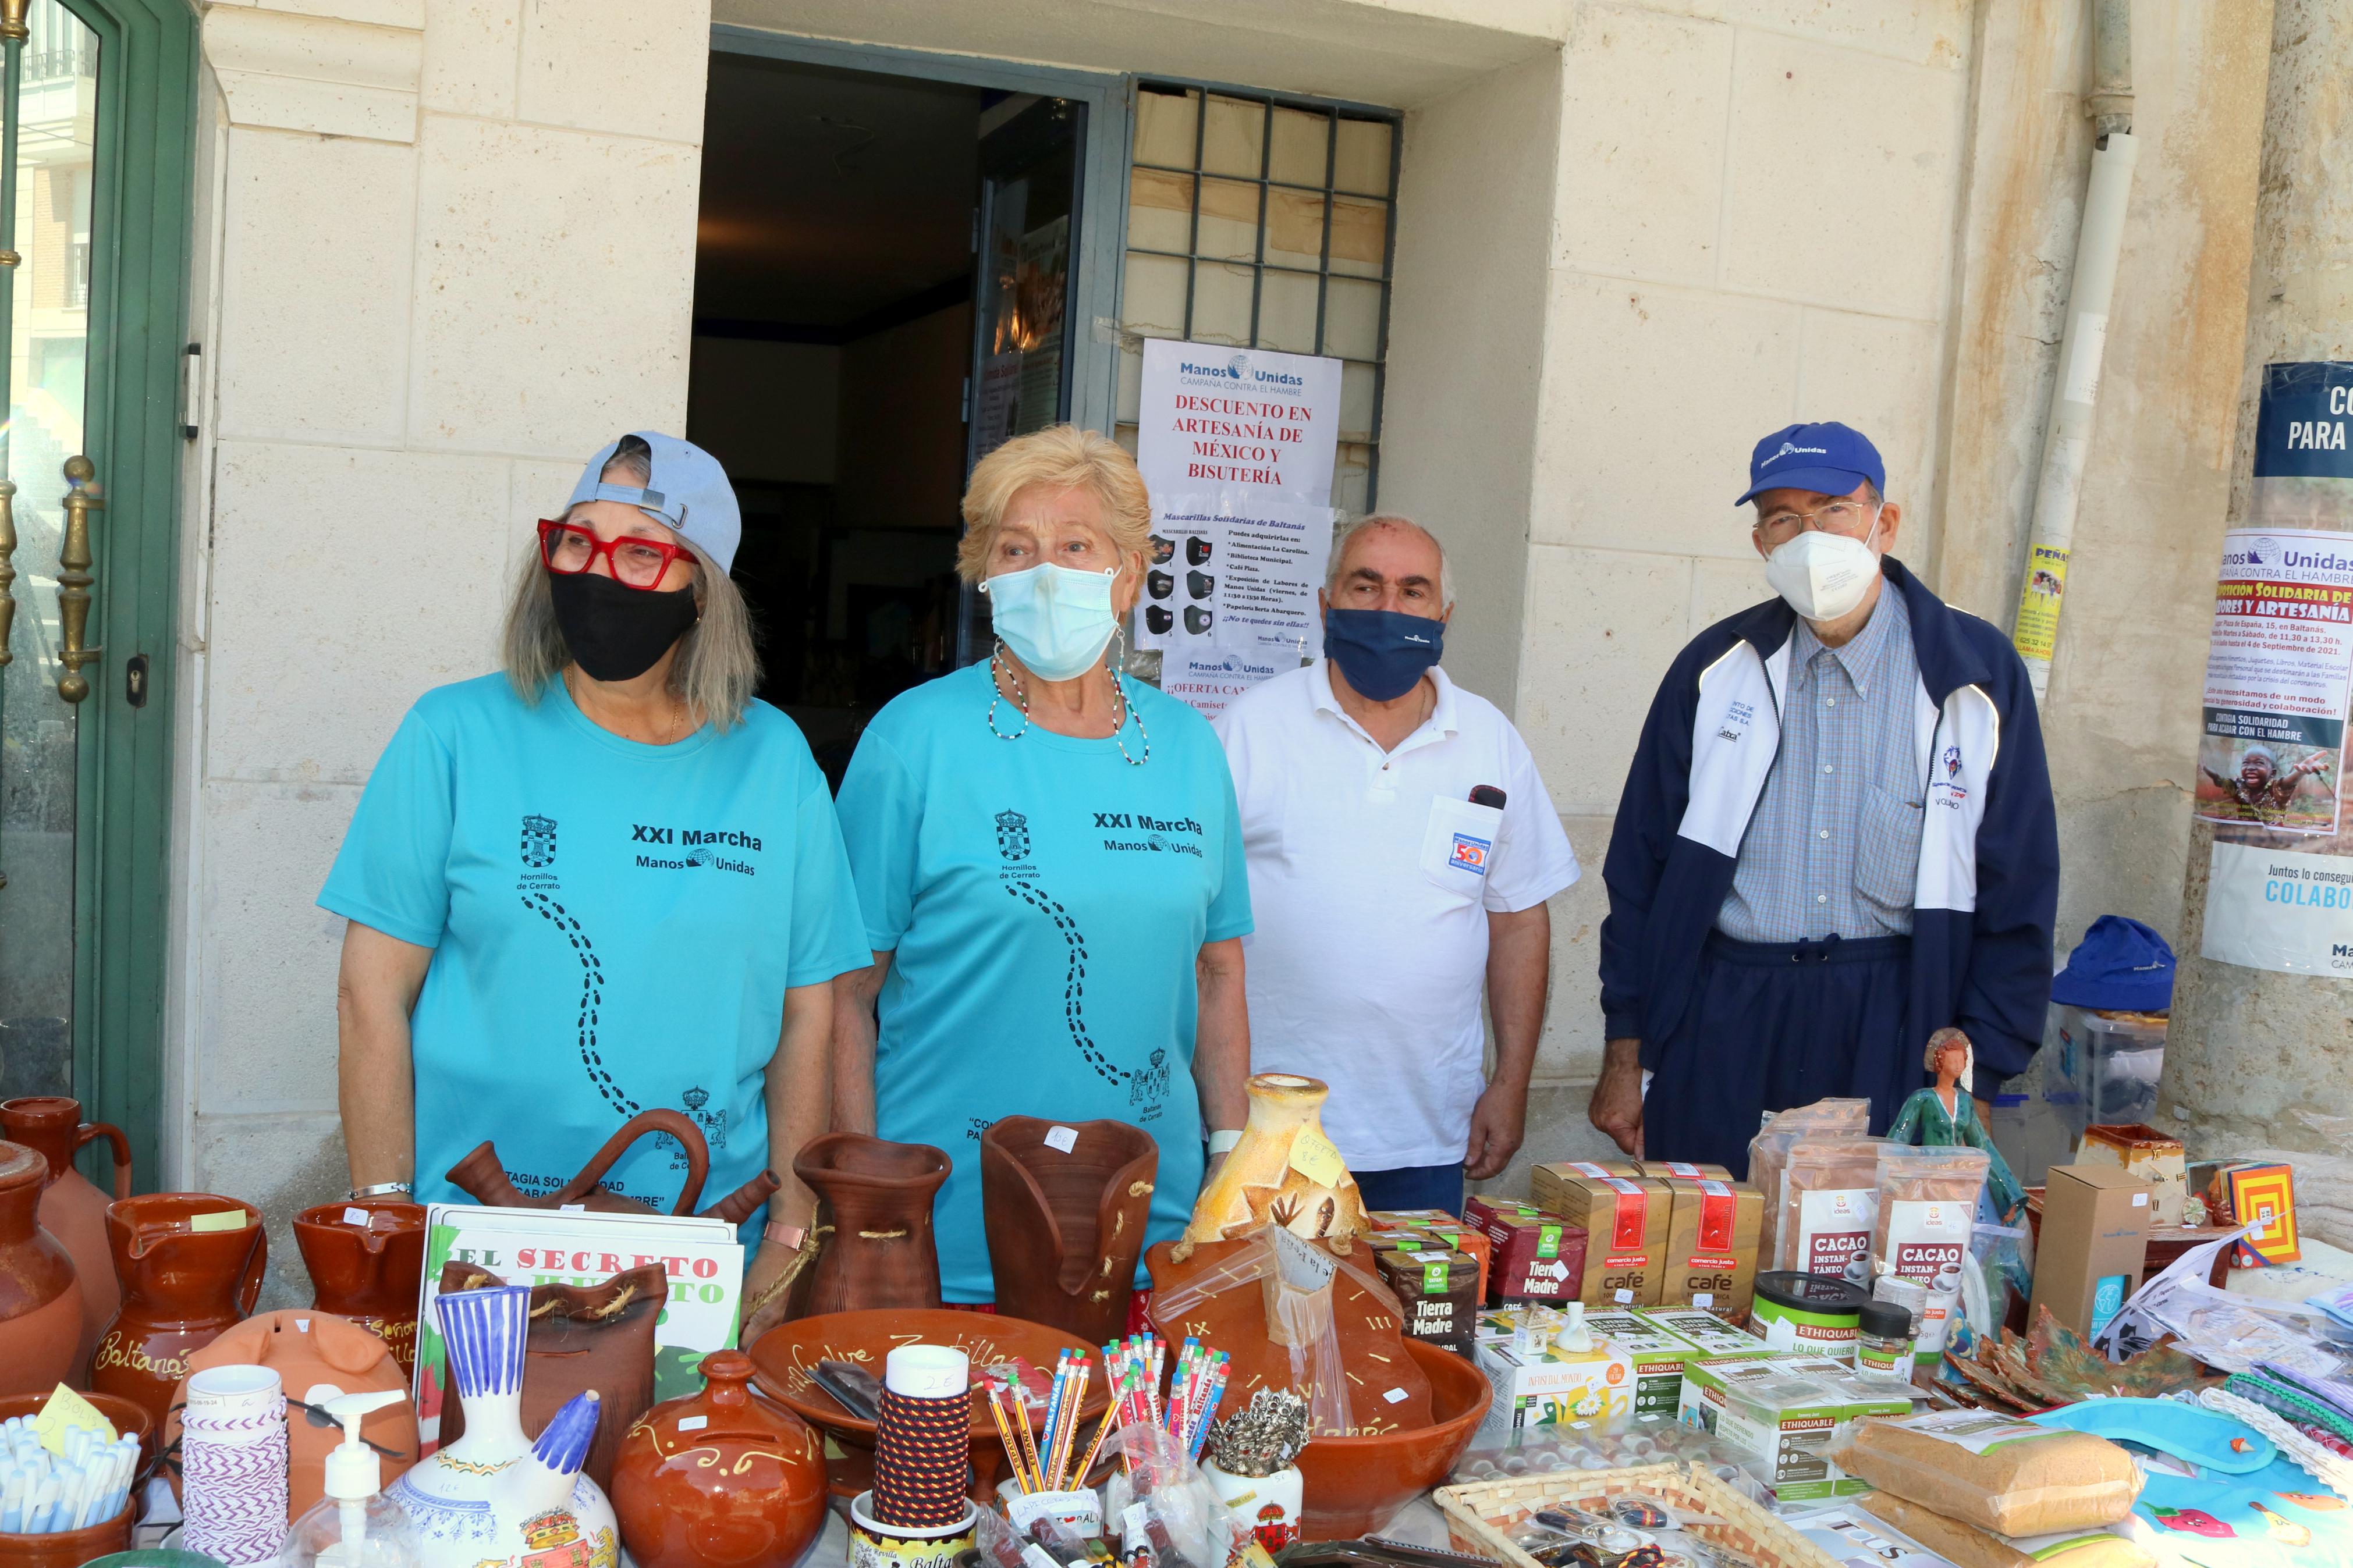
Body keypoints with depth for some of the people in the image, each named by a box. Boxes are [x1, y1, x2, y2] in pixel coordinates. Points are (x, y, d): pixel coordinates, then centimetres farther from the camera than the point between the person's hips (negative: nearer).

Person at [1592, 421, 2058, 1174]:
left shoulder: (1977, 672, 2)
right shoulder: (1717, 668, 6)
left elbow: (2018, 888, 3)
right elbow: (1641, 862, 8)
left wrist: (1978, 1076, -2)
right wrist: (1625, 1053, 5)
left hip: (1889, 1028, -1)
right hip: (1720, 1026, 1)